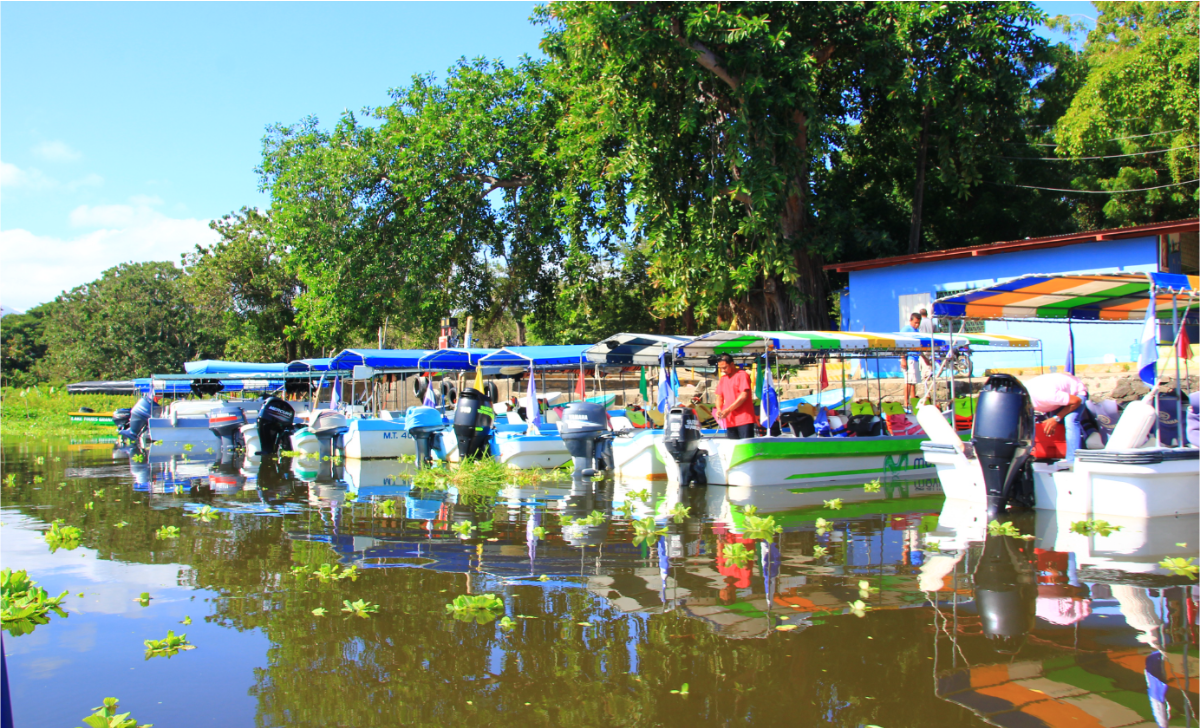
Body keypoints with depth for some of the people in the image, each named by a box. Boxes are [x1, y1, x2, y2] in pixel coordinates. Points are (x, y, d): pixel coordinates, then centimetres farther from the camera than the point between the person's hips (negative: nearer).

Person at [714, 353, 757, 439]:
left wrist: (728, 410, -16)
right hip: (730, 421, 6)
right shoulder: (723, 379, 17)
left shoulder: (742, 375, -4)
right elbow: (719, 397, 19)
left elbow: (744, 396, -13)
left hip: (744, 420, -6)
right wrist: (719, 410, -3)